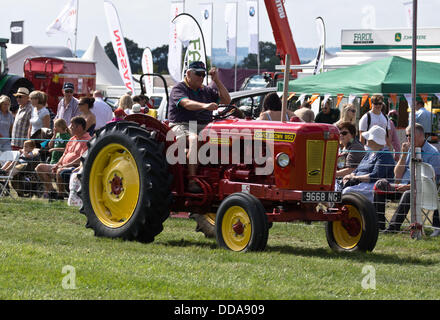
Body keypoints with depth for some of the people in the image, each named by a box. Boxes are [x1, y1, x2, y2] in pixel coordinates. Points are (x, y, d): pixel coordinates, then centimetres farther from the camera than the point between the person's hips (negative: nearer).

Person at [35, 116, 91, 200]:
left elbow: (82, 159, -20)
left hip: (75, 168, -10)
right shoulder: (72, 139, 20)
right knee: (40, 167, 5)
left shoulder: (87, 140, -10)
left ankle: (60, 195, -22)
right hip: (62, 166, 10)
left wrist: (65, 165, -21)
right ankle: (51, 191, 1)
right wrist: (57, 165, 4)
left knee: (60, 171, -39)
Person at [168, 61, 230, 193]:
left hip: (204, 127, 6)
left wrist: (217, 81, 7)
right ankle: (192, 180, -42)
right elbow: (186, 103, -19)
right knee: (194, 138, -39)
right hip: (182, 126, -6)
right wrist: (204, 106, -37)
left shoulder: (206, 90, 22)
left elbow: (226, 100, 15)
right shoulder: (178, 89, 2)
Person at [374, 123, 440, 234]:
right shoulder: (409, 150, 17)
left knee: (408, 193, -39)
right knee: (380, 184, -15)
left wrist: (409, 186, -21)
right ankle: (379, 224, -21)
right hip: (403, 186, 6)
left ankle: (393, 228, -42)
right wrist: (404, 154, 0)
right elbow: (398, 175, 10)